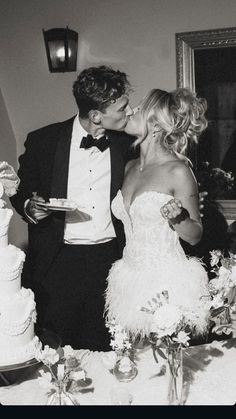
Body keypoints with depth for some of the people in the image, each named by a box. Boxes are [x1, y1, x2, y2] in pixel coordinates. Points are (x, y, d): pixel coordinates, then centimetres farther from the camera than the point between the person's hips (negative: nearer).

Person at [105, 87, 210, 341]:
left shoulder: (178, 171, -11)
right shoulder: (130, 167, 8)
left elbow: (195, 236, -4)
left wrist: (177, 217, -24)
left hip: (168, 283, -5)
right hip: (131, 281, 6)